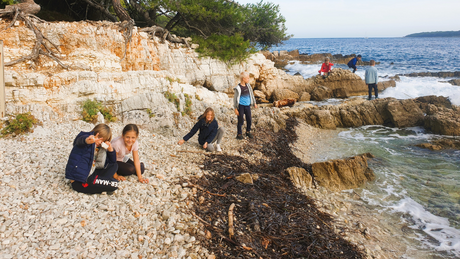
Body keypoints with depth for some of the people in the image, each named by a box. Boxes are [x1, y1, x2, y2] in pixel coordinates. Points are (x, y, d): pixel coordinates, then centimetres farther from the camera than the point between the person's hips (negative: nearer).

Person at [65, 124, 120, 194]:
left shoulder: (99, 147, 11)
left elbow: (113, 162, 17)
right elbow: (80, 140, -39)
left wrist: (110, 150, -3)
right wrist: (87, 140, -65)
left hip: (90, 174, 9)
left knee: (114, 166, 15)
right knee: (114, 184, -15)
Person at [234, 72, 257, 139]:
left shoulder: (248, 85, 4)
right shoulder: (238, 88, -14)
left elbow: (251, 94, 17)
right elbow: (235, 98, -9)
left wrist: (254, 103, 21)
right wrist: (235, 109, -9)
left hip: (247, 105, 6)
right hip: (241, 106, -6)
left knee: (249, 120, 13)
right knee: (241, 120, 2)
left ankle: (248, 132, 33)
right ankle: (239, 134, 17)